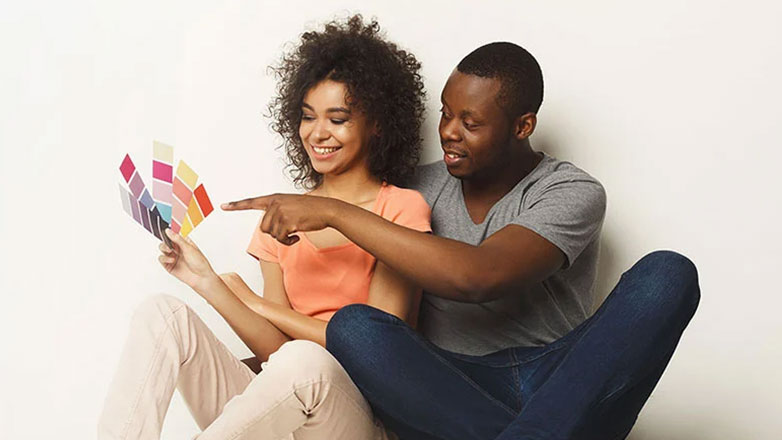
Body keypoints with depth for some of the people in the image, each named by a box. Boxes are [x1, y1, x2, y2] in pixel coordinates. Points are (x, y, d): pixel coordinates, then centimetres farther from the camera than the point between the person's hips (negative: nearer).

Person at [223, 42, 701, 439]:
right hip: (453, 397, 2)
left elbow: (477, 276, -21)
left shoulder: (574, 193, -2)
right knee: (352, 326, -28)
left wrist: (334, 212, -21)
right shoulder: (422, 187, 12)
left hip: (560, 388, -2)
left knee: (668, 275, -26)